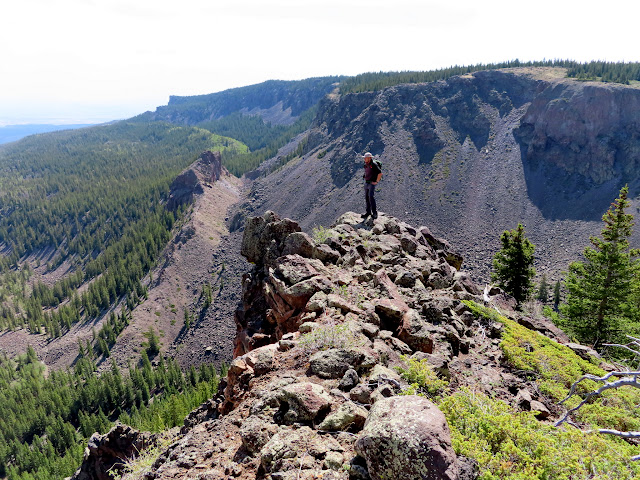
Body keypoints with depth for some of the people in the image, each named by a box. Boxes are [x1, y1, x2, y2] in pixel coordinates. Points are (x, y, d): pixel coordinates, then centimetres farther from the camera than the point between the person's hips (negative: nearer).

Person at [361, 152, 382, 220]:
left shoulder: (373, 165, -16)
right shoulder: (366, 165, 9)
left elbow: (380, 173, -20)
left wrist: (376, 181, -17)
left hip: (372, 183, -9)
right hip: (366, 183, 9)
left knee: (371, 197, -20)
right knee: (367, 197, 10)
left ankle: (374, 213, -17)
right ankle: (368, 212, 19)